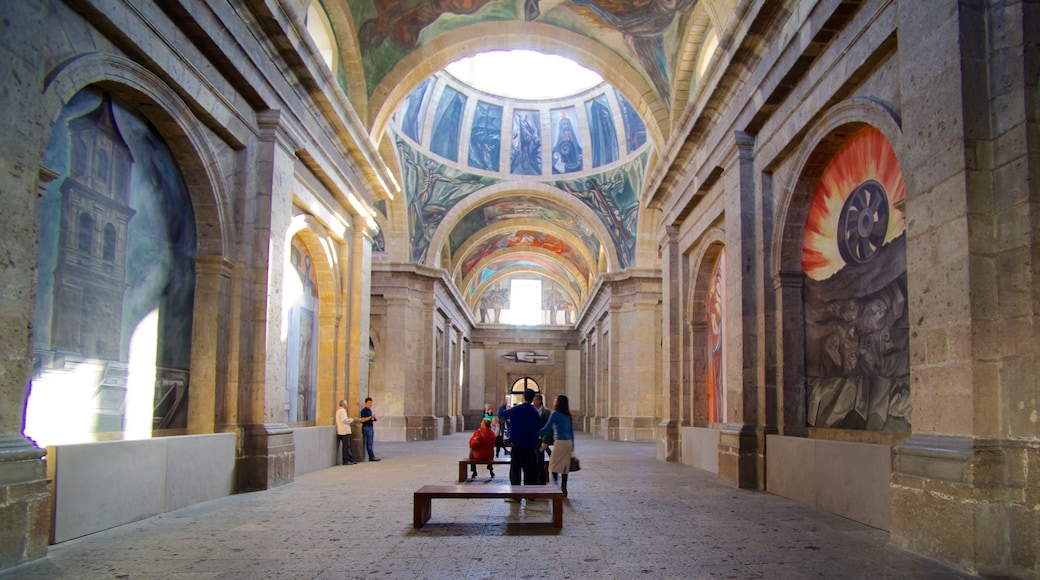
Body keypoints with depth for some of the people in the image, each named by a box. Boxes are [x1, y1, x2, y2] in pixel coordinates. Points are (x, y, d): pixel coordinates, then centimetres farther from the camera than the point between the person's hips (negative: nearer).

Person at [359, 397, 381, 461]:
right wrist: (371, 417, -19)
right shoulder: (364, 410, -8)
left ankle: (371, 457, 7)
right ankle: (372, 457, -10)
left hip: (371, 427, 9)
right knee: (368, 443, -8)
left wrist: (374, 419, 9)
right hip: (366, 428, -9)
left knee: (370, 443, 7)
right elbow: (363, 420, -17)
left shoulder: (370, 410, 19)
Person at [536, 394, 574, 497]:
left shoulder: (555, 414, -8)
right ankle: (563, 490, 12)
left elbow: (547, 428, -10)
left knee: (555, 466, 0)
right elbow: (571, 430, 16)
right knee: (565, 467, 9)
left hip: (560, 442, -7)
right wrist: (572, 446, 20)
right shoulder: (567, 415, 13)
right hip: (568, 442, 7)